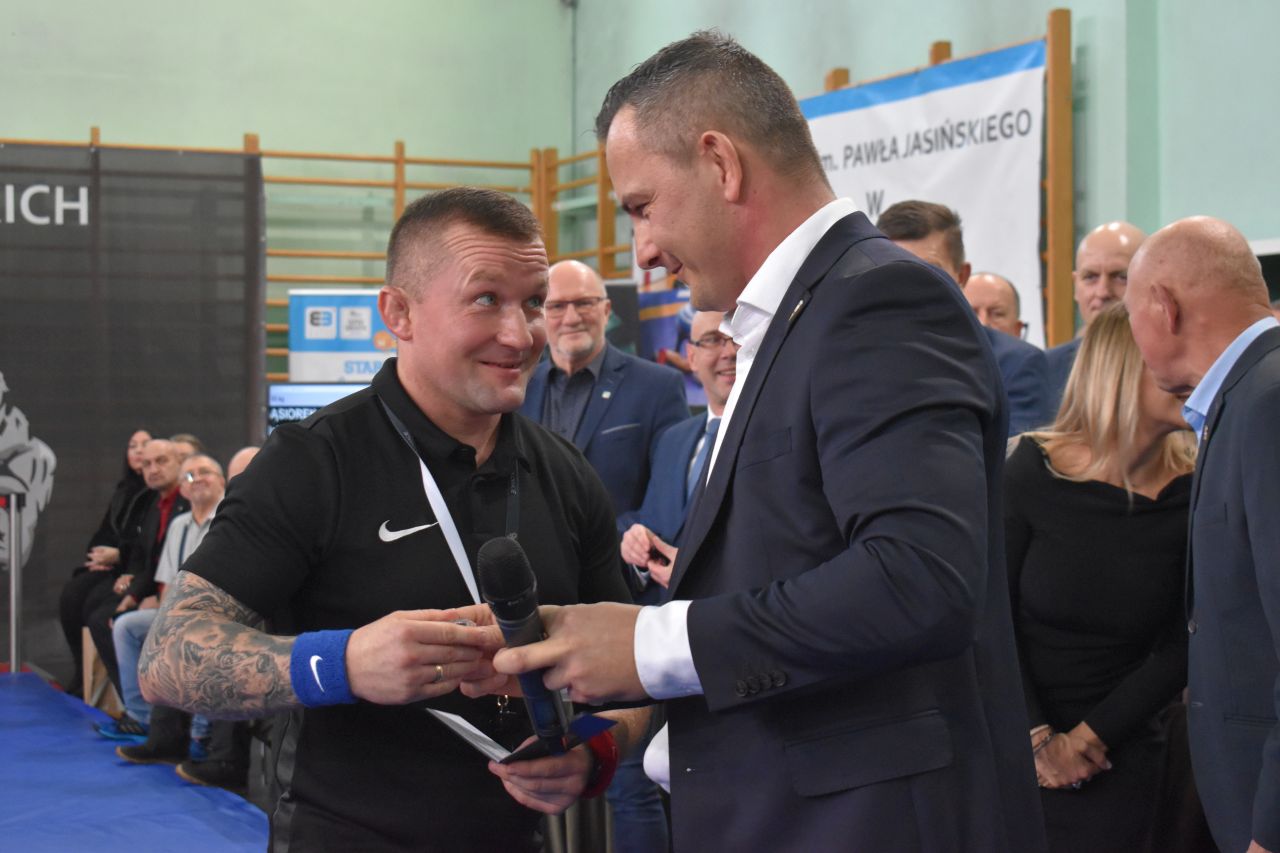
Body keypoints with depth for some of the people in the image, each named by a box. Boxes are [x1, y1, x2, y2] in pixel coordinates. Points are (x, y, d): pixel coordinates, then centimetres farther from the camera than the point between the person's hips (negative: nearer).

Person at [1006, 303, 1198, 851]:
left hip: (1118, 760, 1)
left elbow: (1180, 650, -4)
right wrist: (1036, 739, -13)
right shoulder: (1034, 471, -9)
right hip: (1008, 746, -1)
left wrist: (1088, 737, -11)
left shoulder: (1191, 495, -6)